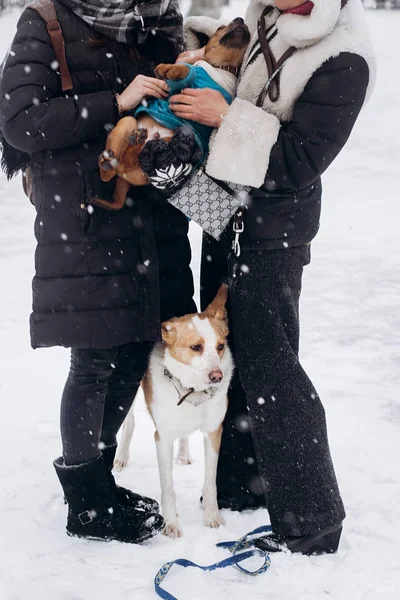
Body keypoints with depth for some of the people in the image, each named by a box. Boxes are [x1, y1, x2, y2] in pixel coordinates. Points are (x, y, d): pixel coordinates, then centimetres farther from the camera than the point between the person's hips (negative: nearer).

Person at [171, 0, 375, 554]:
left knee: (267, 367, -6)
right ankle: (242, 484, 33)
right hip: (228, 207, 9)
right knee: (227, 351, 17)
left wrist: (226, 117, -26)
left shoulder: (343, 62, -23)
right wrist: (201, 52, 2)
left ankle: (312, 517, 5)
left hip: (273, 227, -9)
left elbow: (301, 161, -23)